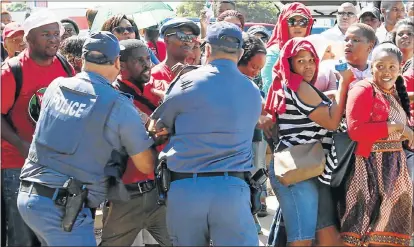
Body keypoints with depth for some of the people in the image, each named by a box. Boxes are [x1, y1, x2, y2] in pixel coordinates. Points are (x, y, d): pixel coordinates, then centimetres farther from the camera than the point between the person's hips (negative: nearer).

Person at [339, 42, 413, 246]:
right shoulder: (363, 90, -12)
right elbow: (355, 130, -24)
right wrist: (397, 127, -19)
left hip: (395, 166, 8)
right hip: (370, 166, -8)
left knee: (391, 228, 12)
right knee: (366, 227, -2)